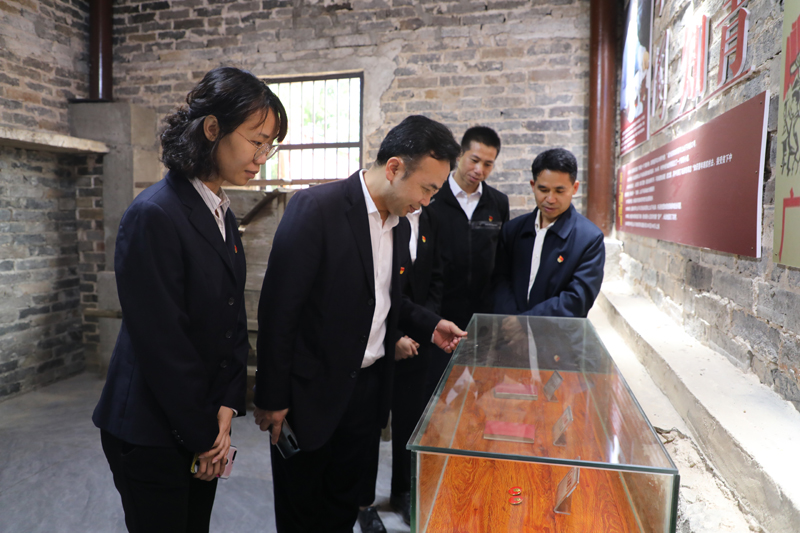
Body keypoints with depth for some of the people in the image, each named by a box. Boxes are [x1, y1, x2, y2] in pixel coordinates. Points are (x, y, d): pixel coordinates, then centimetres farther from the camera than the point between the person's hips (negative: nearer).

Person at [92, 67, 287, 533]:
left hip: (202, 427, 7)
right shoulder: (154, 215, -21)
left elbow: (234, 320, 6)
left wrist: (226, 408, -3)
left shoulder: (223, 214, 5)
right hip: (151, 433, -7)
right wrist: (203, 434, -11)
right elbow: (161, 343, -20)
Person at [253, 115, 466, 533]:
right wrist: (271, 398, -14)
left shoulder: (400, 224, 4)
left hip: (369, 389, 6)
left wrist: (428, 326, 1)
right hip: (312, 393, -6)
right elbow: (278, 309, -18)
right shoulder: (315, 209, -19)